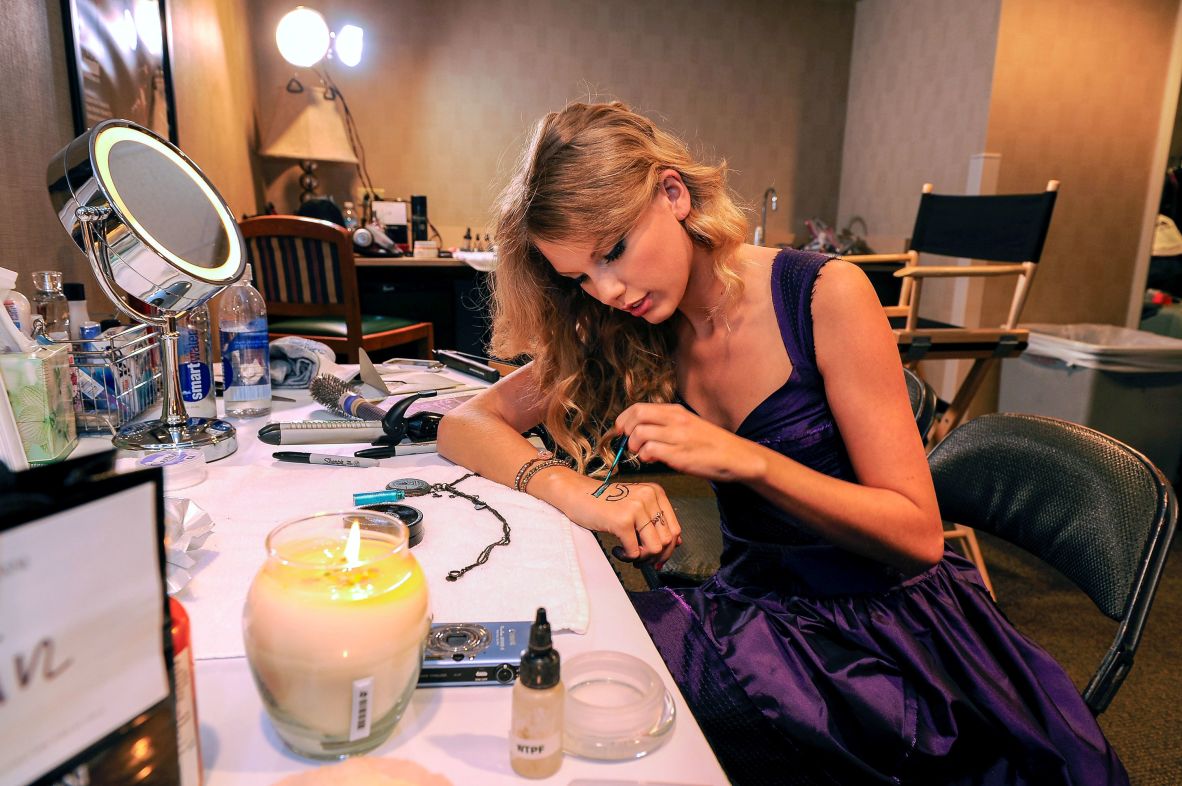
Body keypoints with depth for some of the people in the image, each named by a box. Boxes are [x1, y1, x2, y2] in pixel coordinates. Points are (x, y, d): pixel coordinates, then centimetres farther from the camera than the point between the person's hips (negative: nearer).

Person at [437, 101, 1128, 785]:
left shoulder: (824, 296, -15)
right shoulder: (627, 339, -3)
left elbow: (918, 535, -15)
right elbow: (465, 423, -5)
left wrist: (744, 460, -29)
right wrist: (580, 492, -25)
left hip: (888, 619, -4)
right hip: (759, 597, 5)